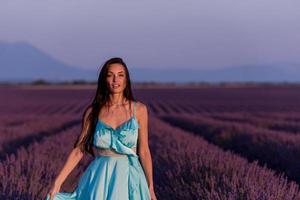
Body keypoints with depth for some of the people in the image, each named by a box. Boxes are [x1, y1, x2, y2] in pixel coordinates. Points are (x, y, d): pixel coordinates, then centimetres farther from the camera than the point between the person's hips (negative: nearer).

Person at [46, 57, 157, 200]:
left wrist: (151, 188, 5)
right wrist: (58, 182, -3)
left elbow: (144, 151, 4)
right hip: (100, 180, 0)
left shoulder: (139, 110, 0)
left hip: (129, 179, 0)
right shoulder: (92, 112, 1)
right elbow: (78, 150, 3)